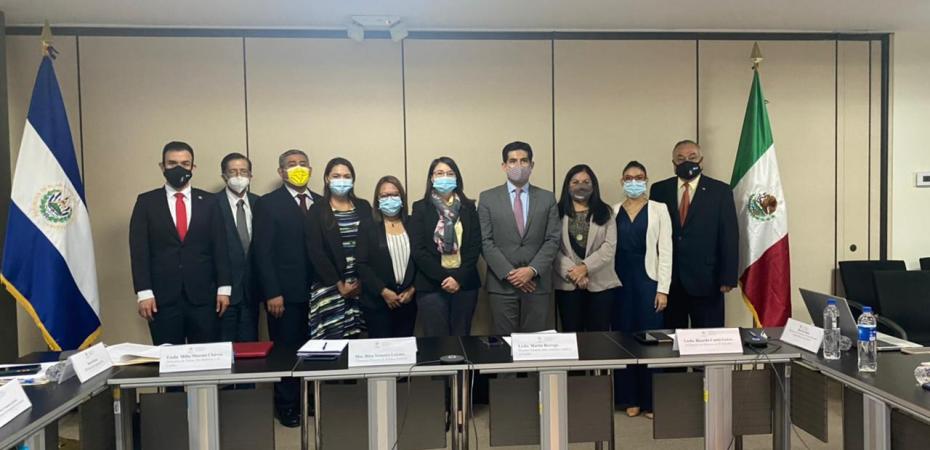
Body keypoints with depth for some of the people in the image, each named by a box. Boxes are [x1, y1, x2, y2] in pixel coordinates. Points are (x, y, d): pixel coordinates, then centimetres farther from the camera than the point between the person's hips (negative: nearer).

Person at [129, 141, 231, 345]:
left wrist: (223, 288, -1)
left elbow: (219, 246, 5)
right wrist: (143, 292, -8)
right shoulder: (146, 202, 5)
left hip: (203, 295, 1)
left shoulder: (208, 201, 8)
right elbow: (139, 249, 0)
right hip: (162, 296, -1)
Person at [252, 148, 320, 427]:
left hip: (317, 290, 4)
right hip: (285, 292, -4)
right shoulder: (268, 203, -2)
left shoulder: (321, 203, 10)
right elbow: (262, 252, -8)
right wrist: (272, 293, -13)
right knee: (286, 350, 5)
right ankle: (287, 406, 20)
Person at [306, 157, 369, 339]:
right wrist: (339, 284, -9)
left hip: (362, 285, 3)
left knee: (358, 337, 3)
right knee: (333, 338, -3)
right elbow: (316, 252, -6)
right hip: (330, 287, -2)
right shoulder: (317, 210, 0)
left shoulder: (364, 207, 9)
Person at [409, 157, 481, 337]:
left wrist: (459, 278, -10)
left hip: (465, 284, 2)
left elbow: (475, 246, 1)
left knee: (461, 337, 8)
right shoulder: (420, 208, 3)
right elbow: (418, 250, -5)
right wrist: (443, 277, -12)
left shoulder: (468, 207, 8)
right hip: (431, 285, -2)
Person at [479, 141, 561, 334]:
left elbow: (553, 240, 2)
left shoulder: (547, 198, 8)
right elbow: (485, 241, -3)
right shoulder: (488, 198, 3)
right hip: (501, 284, -1)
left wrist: (532, 270, -11)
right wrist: (509, 273, -11)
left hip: (537, 283, 1)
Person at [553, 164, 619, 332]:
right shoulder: (557, 213, 5)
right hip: (568, 284, 0)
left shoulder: (605, 212, 8)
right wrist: (572, 272, -14)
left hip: (600, 283, 1)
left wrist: (585, 267, -14)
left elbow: (609, 247, -2)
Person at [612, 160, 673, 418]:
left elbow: (665, 251, -2)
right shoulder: (613, 212, 8)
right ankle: (630, 398, 18)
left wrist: (663, 289, -8)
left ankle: (651, 400, 12)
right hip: (621, 281, 2)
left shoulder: (658, 210, 2)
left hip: (648, 280, -2)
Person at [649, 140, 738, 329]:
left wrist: (728, 277, -8)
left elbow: (729, 237, -2)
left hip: (706, 280, -1)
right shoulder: (659, 190, 7)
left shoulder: (720, 191, 2)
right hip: (668, 279, 2)